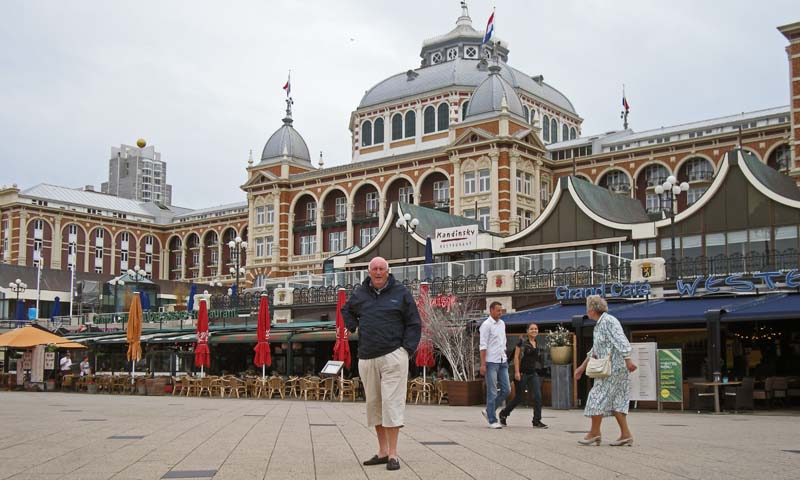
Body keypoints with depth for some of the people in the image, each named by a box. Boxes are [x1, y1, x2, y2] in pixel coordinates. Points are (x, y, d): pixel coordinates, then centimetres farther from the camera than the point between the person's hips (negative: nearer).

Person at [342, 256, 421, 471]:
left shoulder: (400, 292, 1)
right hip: (367, 358, 5)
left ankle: (393, 454, -6)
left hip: (392, 356, -4)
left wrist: (406, 349, -6)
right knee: (373, 404, 8)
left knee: (392, 403, -9)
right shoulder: (360, 294, 11)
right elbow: (346, 310, 32)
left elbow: (414, 324, 3)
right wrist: (353, 327, 15)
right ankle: (382, 451, 18)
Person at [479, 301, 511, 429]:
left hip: (502, 362, 7)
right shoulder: (486, 325, -9)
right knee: (492, 392, -3)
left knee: (506, 390, 5)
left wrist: (505, 358, 15)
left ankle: (488, 411, 20)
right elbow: (483, 345, -13)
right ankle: (492, 420, 5)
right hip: (491, 362, -7)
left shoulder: (502, 323, 14)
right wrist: (483, 364, -17)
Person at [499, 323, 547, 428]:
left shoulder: (537, 344, 12)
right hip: (522, 373, -6)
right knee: (519, 397, 3)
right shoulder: (522, 341, -7)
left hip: (533, 373, 6)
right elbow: (516, 356, -10)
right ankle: (503, 414, 25)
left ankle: (537, 421, -3)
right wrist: (517, 372, -17)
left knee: (538, 396, -7)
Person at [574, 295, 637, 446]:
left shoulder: (608, 321, -11)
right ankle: (626, 435, 6)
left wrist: (628, 360, -30)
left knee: (597, 396, -5)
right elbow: (594, 351, 27)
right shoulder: (599, 325, 19)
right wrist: (582, 367, 29)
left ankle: (594, 433, 2)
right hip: (609, 368, 10)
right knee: (615, 401, 7)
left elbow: (621, 341, -21)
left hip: (614, 367, -10)